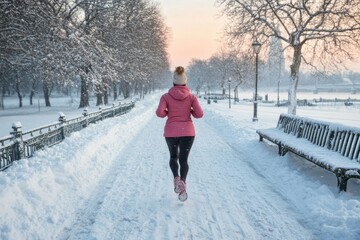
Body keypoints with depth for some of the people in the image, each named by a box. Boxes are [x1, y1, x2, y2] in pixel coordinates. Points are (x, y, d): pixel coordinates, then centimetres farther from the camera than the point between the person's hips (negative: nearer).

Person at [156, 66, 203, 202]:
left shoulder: (166, 96, -4)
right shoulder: (191, 97, -2)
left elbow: (159, 113, -15)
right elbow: (199, 114, -8)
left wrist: (167, 113, 7)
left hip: (171, 132, 0)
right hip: (187, 132, 0)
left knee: (173, 157, 22)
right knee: (183, 160, 8)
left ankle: (176, 178, -3)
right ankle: (183, 183, -14)